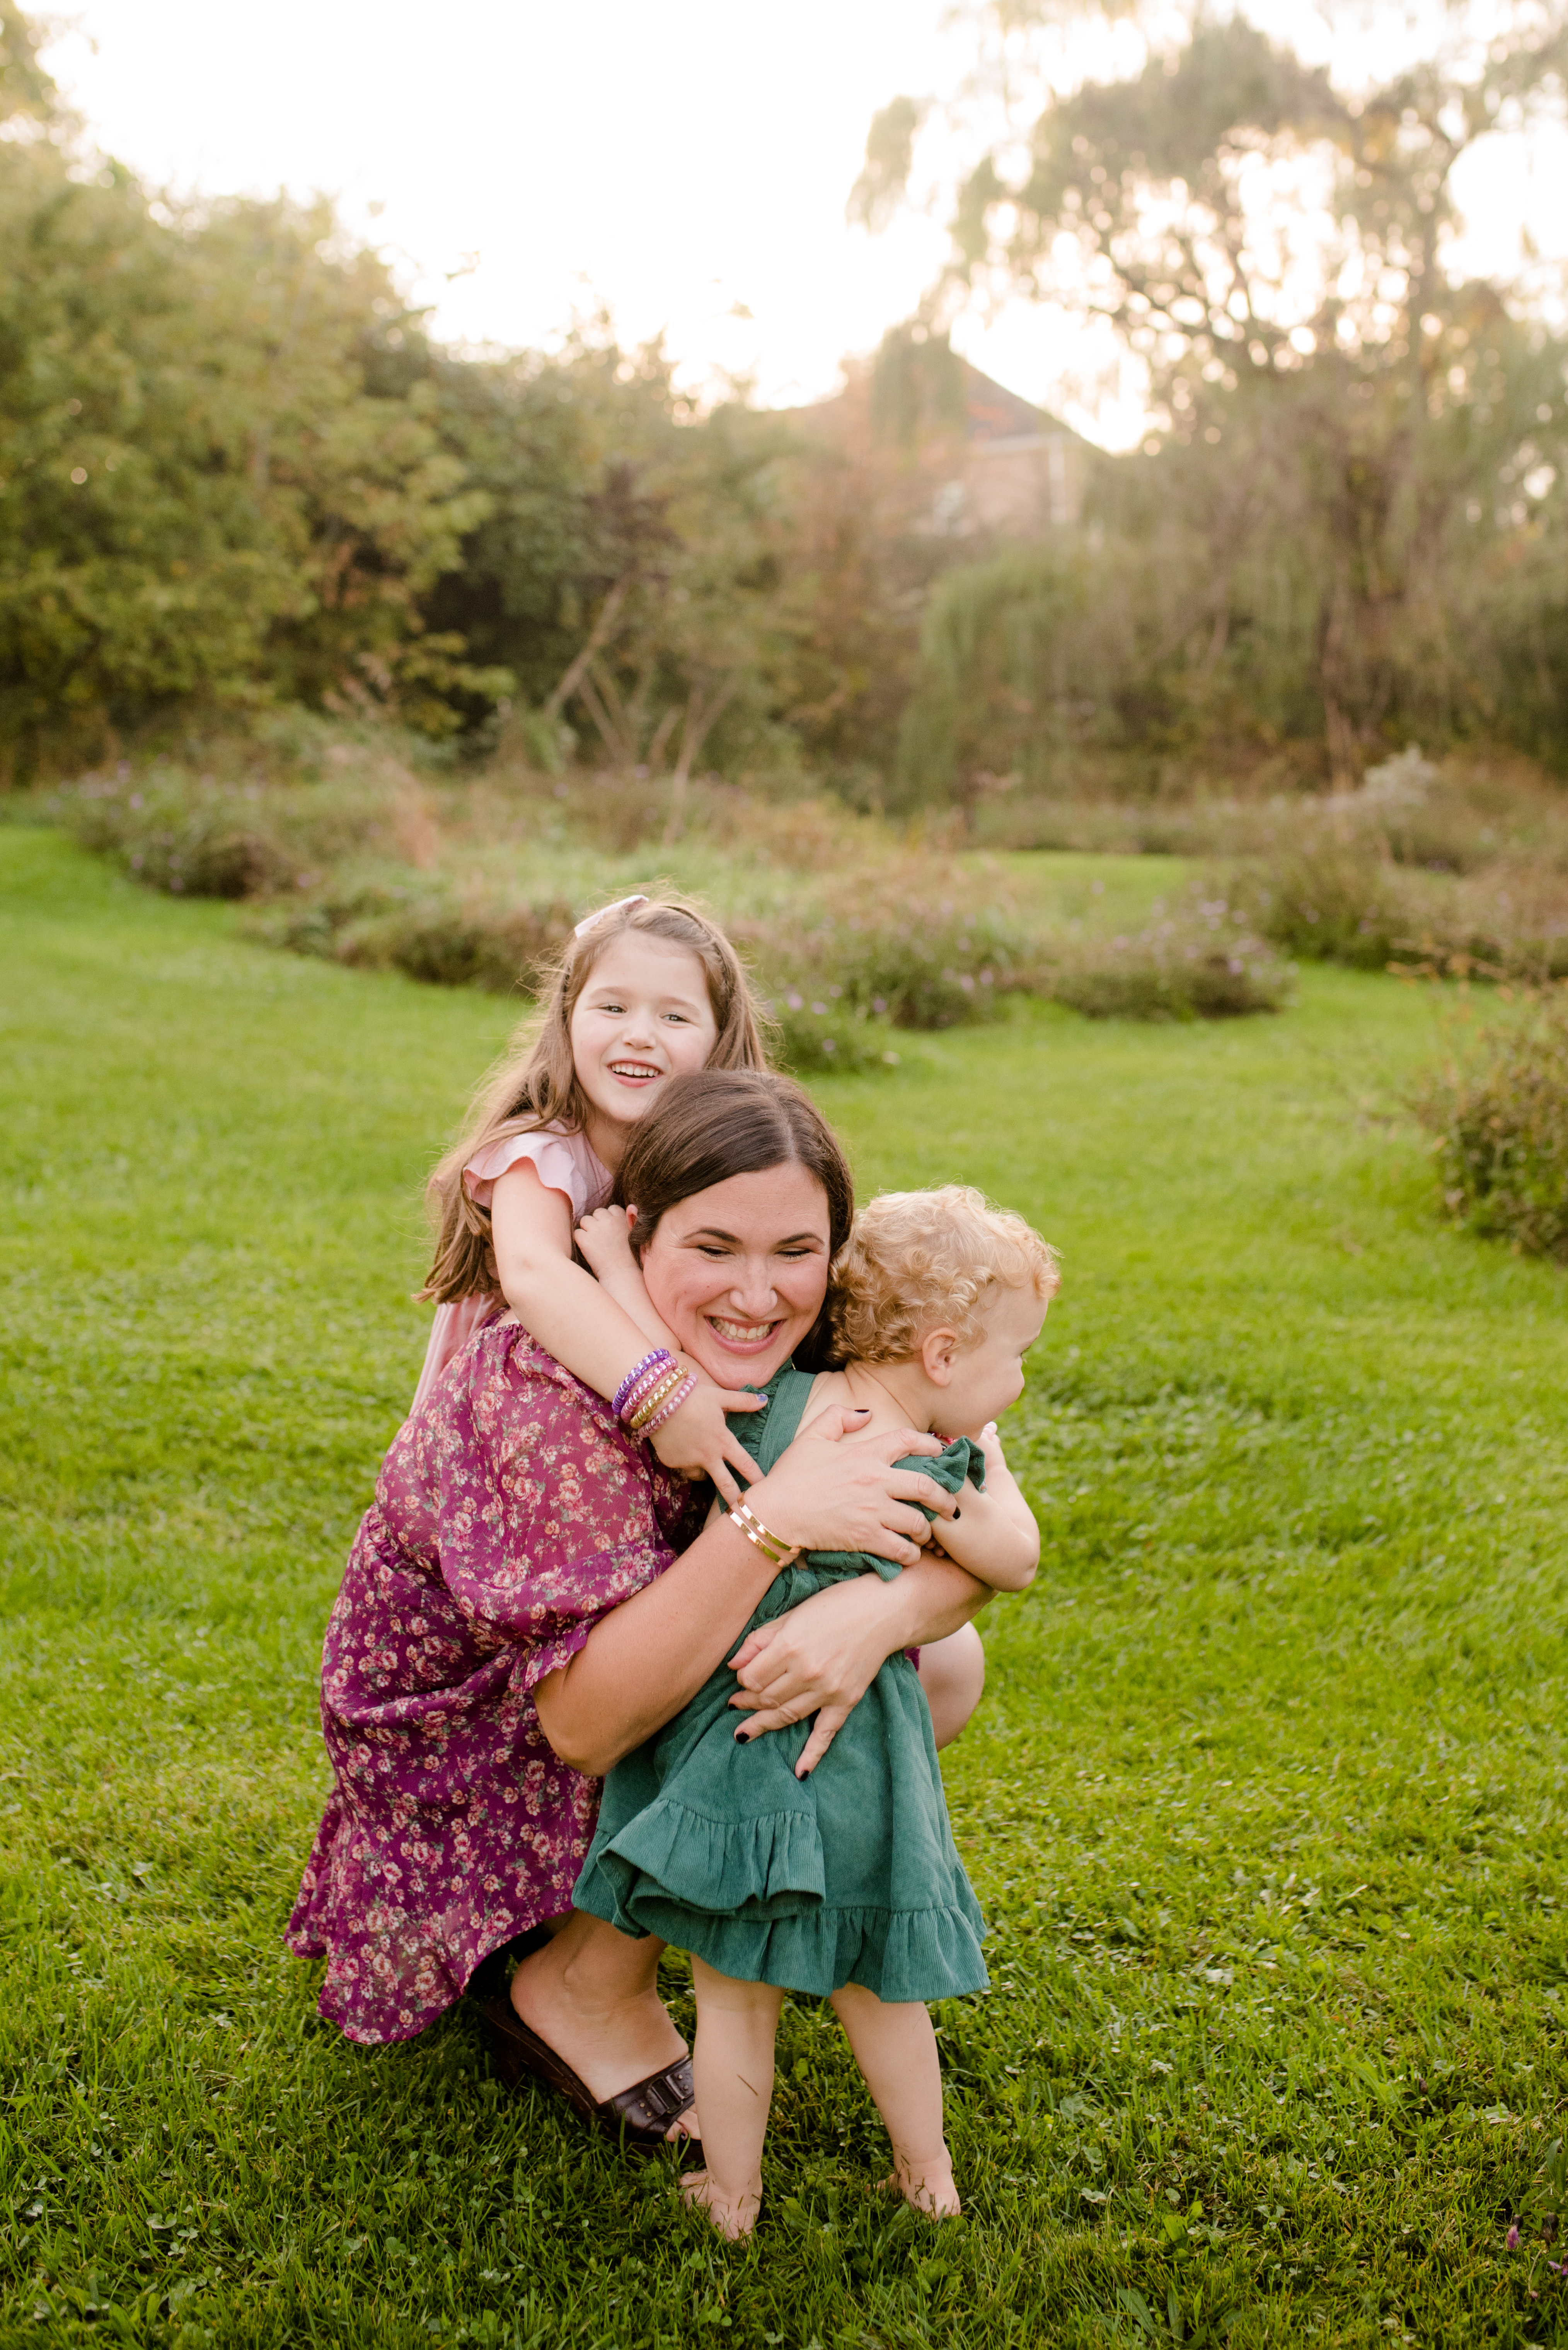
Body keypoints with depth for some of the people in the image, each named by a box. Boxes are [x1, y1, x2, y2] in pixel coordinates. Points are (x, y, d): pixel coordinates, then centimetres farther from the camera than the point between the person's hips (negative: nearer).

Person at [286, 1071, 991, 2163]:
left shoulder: (816, 1351, -15)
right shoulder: (551, 1391, -34)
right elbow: (586, 1724, -38)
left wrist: (883, 1612, -41)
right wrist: (770, 1521, -47)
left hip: (622, 1672, 7)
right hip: (455, 1720, -7)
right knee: (792, 1725, -25)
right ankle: (585, 1991, -4)